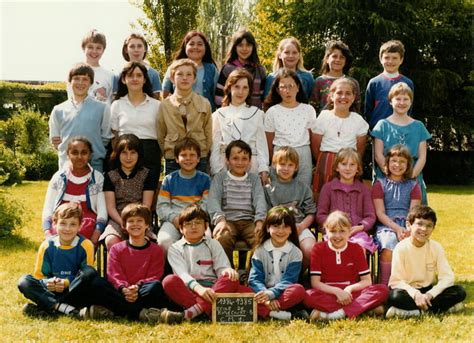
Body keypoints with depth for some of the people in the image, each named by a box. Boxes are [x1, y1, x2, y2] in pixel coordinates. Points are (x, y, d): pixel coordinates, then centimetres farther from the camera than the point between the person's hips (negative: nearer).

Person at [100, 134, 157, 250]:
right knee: (111, 241, -33)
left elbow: (146, 205, 4)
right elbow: (110, 206, 5)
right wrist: (122, 222, -15)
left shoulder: (148, 175, 11)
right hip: (117, 219, 1)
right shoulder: (110, 176, 14)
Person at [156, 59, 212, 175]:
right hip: (172, 161, 0)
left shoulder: (205, 104, 3)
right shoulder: (164, 105, 3)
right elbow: (160, 136, 7)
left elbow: (208, 134, 7)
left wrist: (202, 155, 2)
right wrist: (169, 155, 1)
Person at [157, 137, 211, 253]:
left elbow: (206, 205, 4)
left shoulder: (205, 179, 13)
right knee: (164, 241, -32)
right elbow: (161, 206, 7)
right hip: (173, 220, 0)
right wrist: (174, 218, -12)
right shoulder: (169, 180, 13)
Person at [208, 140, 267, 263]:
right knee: (222, 238, -35)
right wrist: (220, 219, -22)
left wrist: (260, 221, -17)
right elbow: (213, 200, -2)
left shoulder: (254, 179, 19)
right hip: (228, 221, -1)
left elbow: (260, 200, 4)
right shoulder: (220, 178, 13)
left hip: (249, 221, 1)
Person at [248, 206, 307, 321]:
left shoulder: (295, 253, 0)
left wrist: (270, 294, -29)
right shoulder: (260, 251, 3)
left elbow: (288, 281, -10)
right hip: (263, 292, 1)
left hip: (284, 294, -1)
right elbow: (255, 279, -6)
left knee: (298, 290, -33)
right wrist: (265, 296, -26)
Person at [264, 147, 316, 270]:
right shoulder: (268, 188, 12)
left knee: (310, 250, -26)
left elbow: (311, 213, 12)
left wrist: (302, 226, -7)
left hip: (299, 226, 2)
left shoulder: (303, 188, 17)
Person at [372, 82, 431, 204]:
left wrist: (411, 176, -9)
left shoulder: (418, 127, 11)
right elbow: (378, 155, -1)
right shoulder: (383, 125, 6)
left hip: (413, 179, 2)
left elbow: (422, 157, 6)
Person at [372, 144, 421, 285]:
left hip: (407, 227, 2)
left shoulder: (413, 185, 17)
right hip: (386, 226, -2)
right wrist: (396, 228, -15)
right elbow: (380, 213, 2)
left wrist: (408, 230, -16)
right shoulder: (380, 184, 12)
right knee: (388, 248, -35)